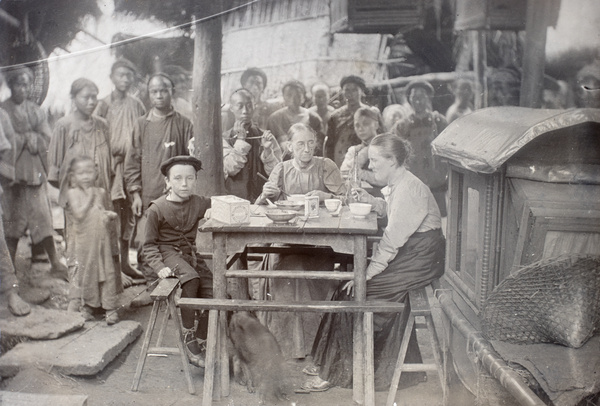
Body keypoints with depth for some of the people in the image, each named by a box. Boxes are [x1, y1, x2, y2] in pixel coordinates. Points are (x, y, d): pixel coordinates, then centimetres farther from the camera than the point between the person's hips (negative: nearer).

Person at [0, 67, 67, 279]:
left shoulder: (36, 111, 14)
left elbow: (47, 140, 5)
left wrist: (24, 137, -6)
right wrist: (29, 138, -8)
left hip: (35, 171, 3)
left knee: (43, 217, 0)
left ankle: (55, 263, 2)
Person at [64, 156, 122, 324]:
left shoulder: (101, 192, 7)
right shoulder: (73, 193, -5)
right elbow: (79, 214, -17)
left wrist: (111, 215, -4)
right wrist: (89, 198, -13)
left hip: (101, 240, 3)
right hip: (82, 242, -3)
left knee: (107, 272, 3)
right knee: (83, 273, 6)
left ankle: (110, 308, 11)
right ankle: (86, 307, 21)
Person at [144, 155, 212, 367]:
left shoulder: (198, 203, 5)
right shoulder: (157, 209, -7)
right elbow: (149, 244, -3)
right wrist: (159, 266, -18)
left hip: (190, 253, 5)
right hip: (168, 253, -5)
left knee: (212, 292, -14)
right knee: (191, 279, -34)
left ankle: (200, 342, 4)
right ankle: (188, 337, -20)